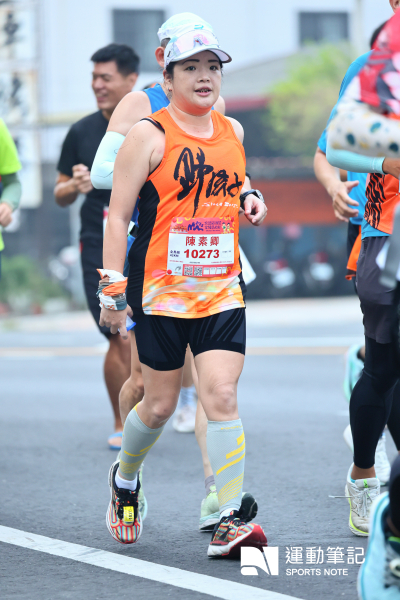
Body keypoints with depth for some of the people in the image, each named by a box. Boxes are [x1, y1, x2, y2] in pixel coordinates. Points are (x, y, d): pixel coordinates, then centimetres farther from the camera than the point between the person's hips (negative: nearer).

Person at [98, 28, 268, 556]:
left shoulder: (232, 131, 11)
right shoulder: (149, 136, -6)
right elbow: (118, 216, -7)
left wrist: (249, 200, 13)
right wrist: (113, 290, -11)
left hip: (222, 289, 4)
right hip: (160, 290, -3)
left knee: (222, 397, -10)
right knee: (160, 405, 5)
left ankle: (229, 523, -11)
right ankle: (125, 478, 36)